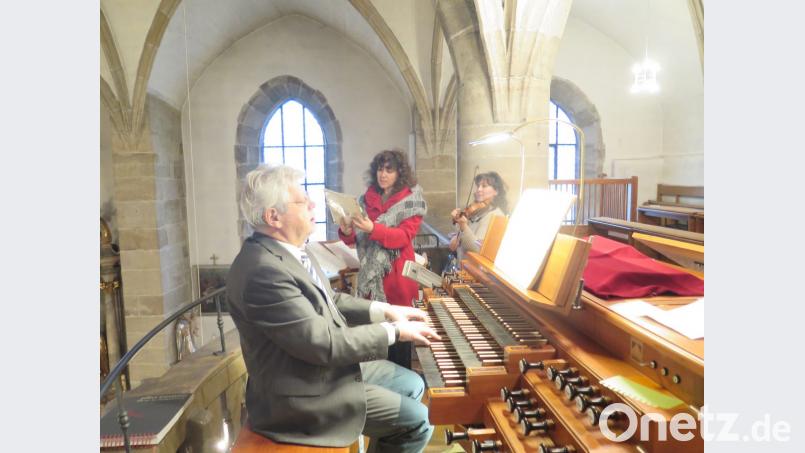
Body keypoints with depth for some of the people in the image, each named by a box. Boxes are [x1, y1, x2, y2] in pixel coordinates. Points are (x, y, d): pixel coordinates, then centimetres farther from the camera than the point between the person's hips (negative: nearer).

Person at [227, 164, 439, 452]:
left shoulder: (288, 250, 1)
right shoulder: (263, 271, -30)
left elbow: (327, 300, 13)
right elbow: (324, 345, -29)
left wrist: (385, 310, 5)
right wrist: (393, 331, -18)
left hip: (330, 365, 9)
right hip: (304, 393, -9)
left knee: (412, 385, 15)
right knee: (419, 422, -5)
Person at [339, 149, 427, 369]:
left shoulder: (411, 201, -2)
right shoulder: (366, 199, 9)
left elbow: (405, 236, -15)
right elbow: (355, 238, 8)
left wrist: (373, 229, -29)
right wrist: (347, 231, -16)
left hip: (397, 273, -3)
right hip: (370, 273, 3)